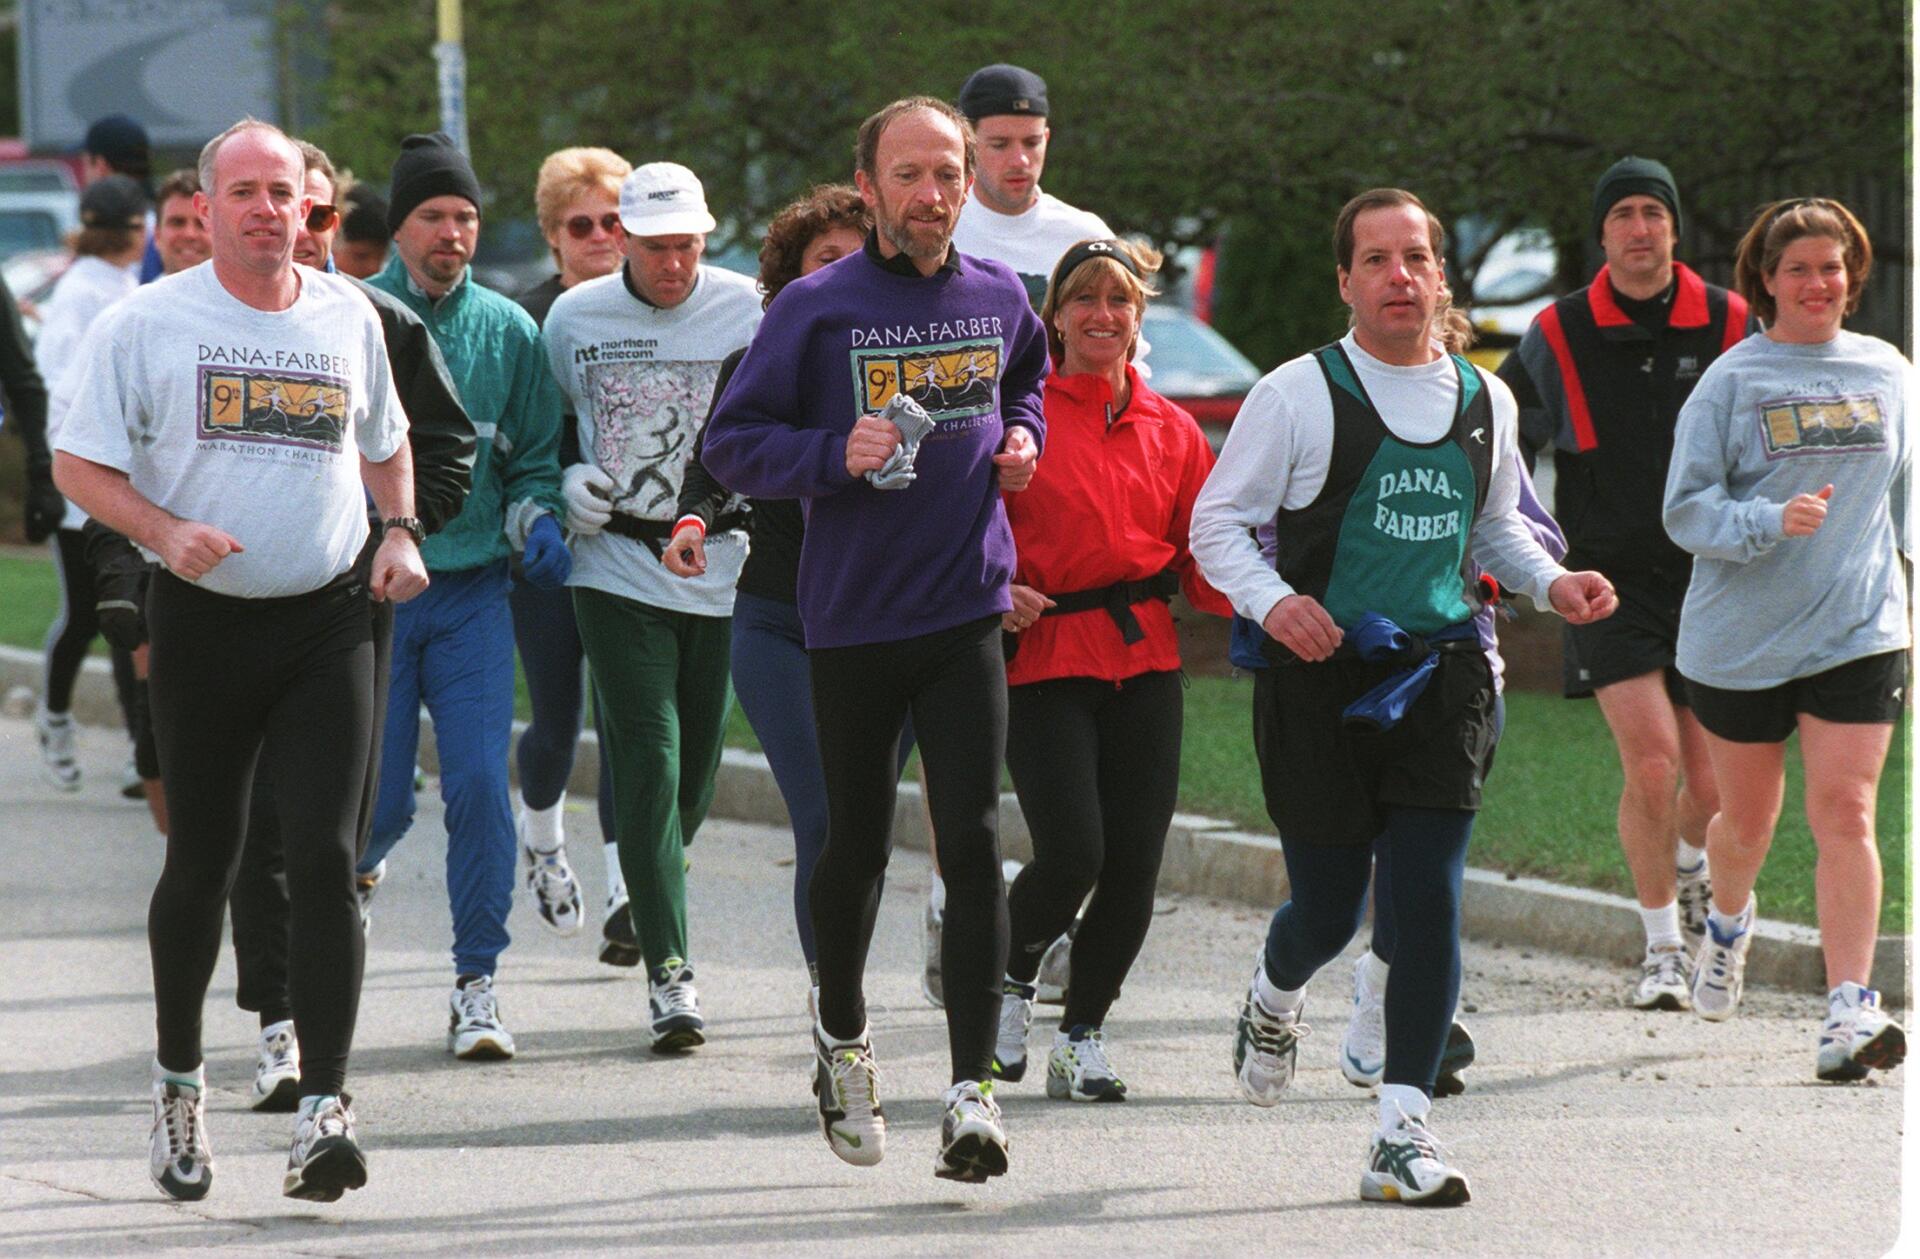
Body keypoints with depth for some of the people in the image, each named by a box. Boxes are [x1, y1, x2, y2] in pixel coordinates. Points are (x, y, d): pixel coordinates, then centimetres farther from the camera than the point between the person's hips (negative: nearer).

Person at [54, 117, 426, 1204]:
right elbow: (79, 465, -1)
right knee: (202, 859, 9)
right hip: (204, 623, -1)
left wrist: (400, 533, 8)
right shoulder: (149, 323, -2)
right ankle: (179, 1079, 30)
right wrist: (166, 531, -17)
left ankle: (325, 1109, -15)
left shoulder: (348, 317, 8)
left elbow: (385, 440, 25)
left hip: (329, 623, 1)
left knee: (324, 852, -12)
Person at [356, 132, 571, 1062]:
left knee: (481, 785, -9)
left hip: (474, 592, 2)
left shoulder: (507, 330, 7)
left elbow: (535, 455, 15)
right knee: (381, 797, 0)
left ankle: (476, 986, -1)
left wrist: (536, 524, -3)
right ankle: (353, 867, 37)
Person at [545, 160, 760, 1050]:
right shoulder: (573, 320, 0)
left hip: (722, 567, 1)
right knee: (649, 762, -11)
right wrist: (564, 483, -2)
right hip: (618, 567, -1)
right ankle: (669, 972, -13)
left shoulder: (748, 312, -2)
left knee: (696, 768, 9)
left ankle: (644, 893, 38)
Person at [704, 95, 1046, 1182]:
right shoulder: (816, 308, -6)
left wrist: (1022, 437, 6)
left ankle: (975, 1089, -13)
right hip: (852, 615, -1)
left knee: (972, 840, -11)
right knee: (858, 845, 11)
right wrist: (836, 454, -19)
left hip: (969, 613, 1)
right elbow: (734, 442, -4)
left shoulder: (999, 298, 6)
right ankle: (843, 1031, 38)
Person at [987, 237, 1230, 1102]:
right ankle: (1011, 976, 15)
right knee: (1071, 853, -15)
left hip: (1144, 660, 4)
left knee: (1134, 866, -1)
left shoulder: (1172, 432, 11)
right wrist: (997, 592, -16)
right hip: (1045, 659, -4)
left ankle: (1082, 1040, 15)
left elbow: (1202, 564, 12)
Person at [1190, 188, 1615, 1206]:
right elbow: (1217, 520, -1)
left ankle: (1401, 1133, -5)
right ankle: (1275, 999, 41)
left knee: (1430, 898, -9)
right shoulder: (1297, 394, -3)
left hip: (1441, 674, 3)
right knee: (1328, 908, 2)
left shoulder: (1485, 401, 11)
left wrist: (1552, 583, 8)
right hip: (1321, 675, -3)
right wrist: (1272, 600, -18)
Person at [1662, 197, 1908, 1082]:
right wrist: (1771, 522, -24)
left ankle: (1850, 1009, -14)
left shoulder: (1888, 374, 6)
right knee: (1747, 817, 13)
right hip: (1742, 636, -1)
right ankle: (1729, 923, 47)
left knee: (1845, 813, -11)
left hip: (1859, 633, 1)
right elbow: (1687, 508, -8)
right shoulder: (1733, 381, -4)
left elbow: (1909, 490, 18)